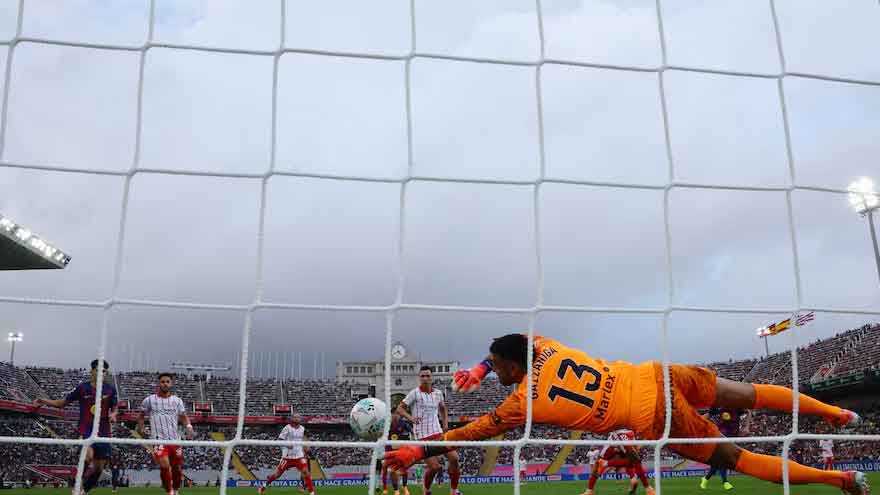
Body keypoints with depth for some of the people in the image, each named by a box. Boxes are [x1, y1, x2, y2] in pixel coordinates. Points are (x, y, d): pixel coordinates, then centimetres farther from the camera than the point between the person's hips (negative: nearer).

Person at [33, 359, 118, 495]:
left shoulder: (111, 389, 1)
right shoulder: (82, 388, -3)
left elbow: (114, 408, 11)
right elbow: (62, 403, 4)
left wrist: (113, 415, -12)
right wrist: (44, 401, -10)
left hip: (103, 432, 3)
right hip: (85, 431, -3)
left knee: (99, 467, 3)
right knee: (88, 455, -28)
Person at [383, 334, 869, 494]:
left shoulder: (524, 403, -11)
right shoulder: (547, 349, 4)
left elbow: (471, 432, -3)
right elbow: (520, 339, 29)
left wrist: (417, 450, 5)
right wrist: (481, 369, 25)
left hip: (653, 421, -6)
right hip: (655, 376, 6)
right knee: (743, 393, 19)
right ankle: (835, 412, 32)